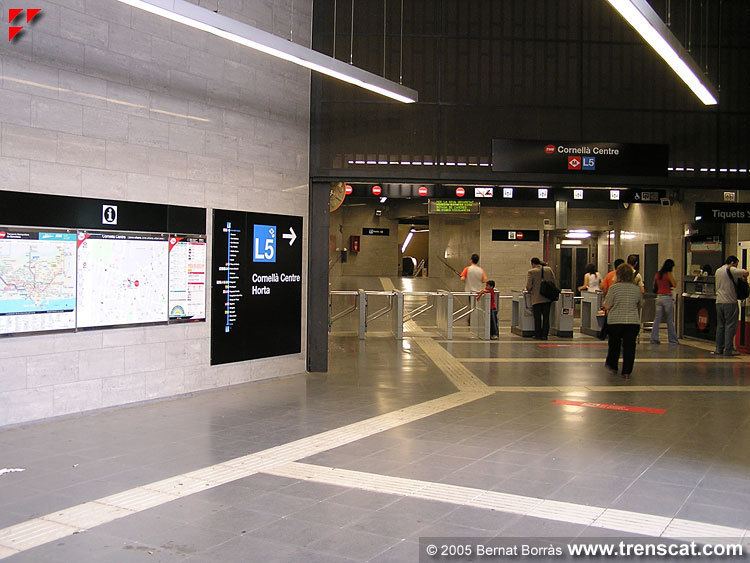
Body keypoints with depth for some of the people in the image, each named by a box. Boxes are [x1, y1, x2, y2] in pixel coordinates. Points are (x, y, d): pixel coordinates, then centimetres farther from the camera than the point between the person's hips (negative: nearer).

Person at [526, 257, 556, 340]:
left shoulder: (531, 272, -8)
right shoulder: (549, 270, 5)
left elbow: (528, 286, -10)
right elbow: (554, 282, 8)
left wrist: (529, 290, 11)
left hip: (537, 298, -4)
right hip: (548, 298, 4)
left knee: (537, 317, 4)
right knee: (546, 317, 8)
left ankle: (538, 335, 8)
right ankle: (545, 335, 9)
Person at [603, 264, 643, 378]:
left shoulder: (614, 287, -8)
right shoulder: (637, 289, 2)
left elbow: (607, 306, -7)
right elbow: (640, 305, 15)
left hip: (615, 321, -1)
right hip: (633, 321, 1)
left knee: (614, 344, 18)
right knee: (629, 346, 4)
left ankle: (612, 365, 31)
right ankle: (627, 371, 4)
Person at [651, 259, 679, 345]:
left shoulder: (657, 274, 9)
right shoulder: (668, 274, -8)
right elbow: (674, 285, -14)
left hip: (659, 297, 5)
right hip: (667, 297, -5)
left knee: (657, 319, 5)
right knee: (670, 320, 3)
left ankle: (654, 339, 2)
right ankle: (672, 339, 10)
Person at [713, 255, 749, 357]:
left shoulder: (718, 271, 15)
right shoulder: (731, 270, -8)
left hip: (719, 302, 7)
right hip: (730, 302, -7)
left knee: (720, 326, 11)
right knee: (730, 326, -3)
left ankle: (719, 349, 11)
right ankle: (728, 350, -4)